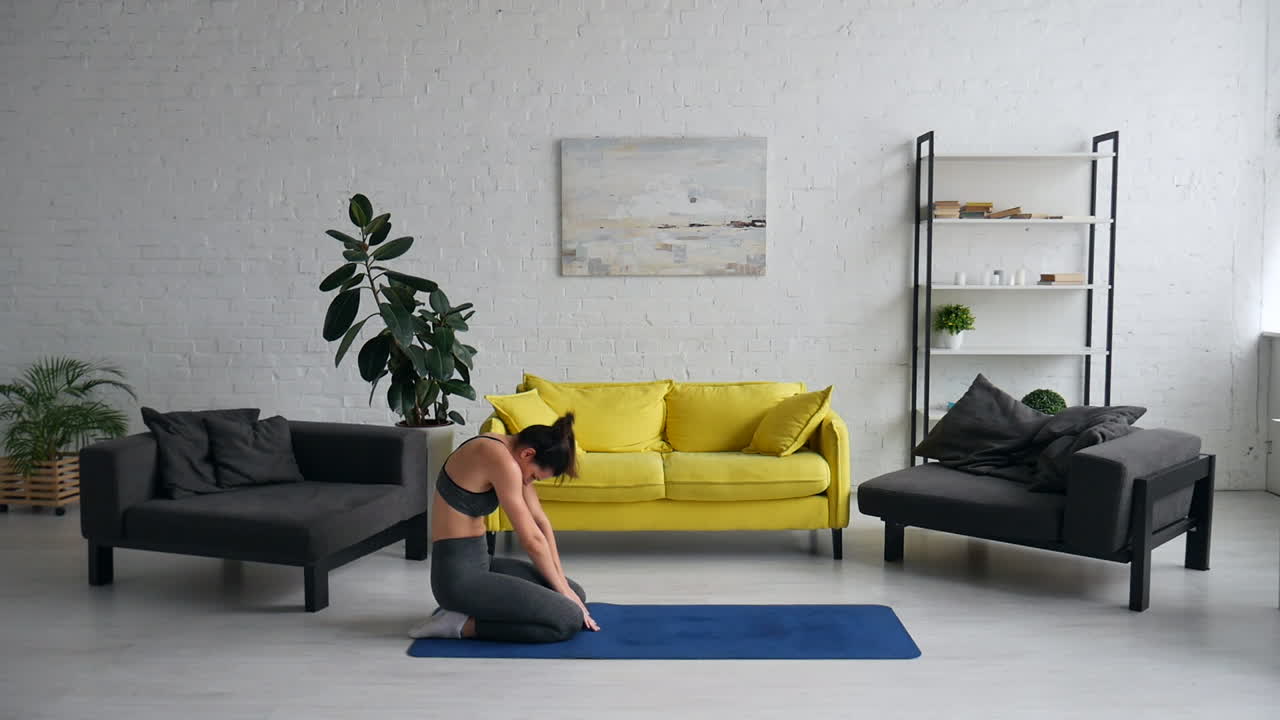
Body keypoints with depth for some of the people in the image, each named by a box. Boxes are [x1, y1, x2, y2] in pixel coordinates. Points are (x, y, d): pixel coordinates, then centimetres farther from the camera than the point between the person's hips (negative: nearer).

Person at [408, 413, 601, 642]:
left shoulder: (506, 449, 7)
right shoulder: (503, 462, -23)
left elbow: (541, 522, 9)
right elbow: (532, 539, -17)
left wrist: (563, 584, 5)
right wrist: (563, 590, -4)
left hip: (479, 563, 10)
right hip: (460, 575, -10)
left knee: (576, 595, 14)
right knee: (569, 619, -16)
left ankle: (467, 609, 10)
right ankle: (464, 624, -7)